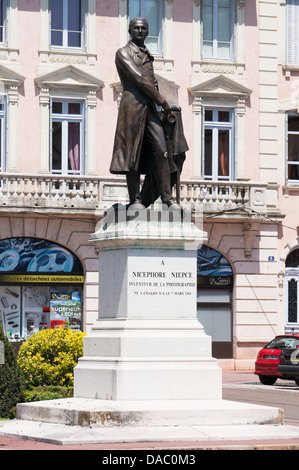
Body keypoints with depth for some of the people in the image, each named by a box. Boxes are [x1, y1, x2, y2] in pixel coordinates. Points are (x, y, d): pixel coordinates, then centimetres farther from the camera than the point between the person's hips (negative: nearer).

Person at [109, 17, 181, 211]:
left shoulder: (147, 55, 24)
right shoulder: (123, 53, 1)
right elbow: (138, 79, -8)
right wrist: (162, 100, -9)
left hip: (150, 107, 6)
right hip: (133, 103, -6)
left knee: (161, 151, -4)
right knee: (133, 152, -5)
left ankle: (168, 198, -6)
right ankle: (135, 200, -3)